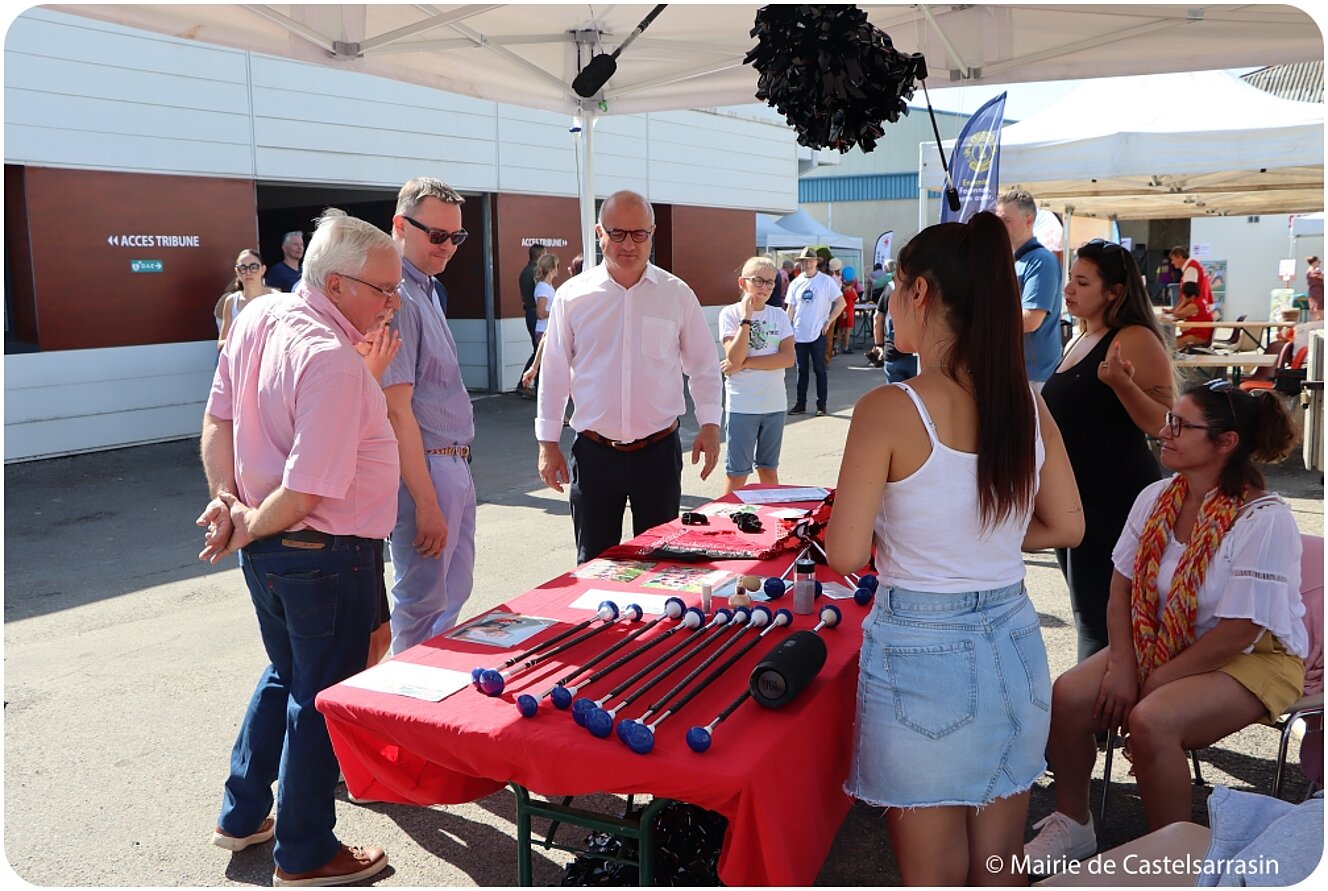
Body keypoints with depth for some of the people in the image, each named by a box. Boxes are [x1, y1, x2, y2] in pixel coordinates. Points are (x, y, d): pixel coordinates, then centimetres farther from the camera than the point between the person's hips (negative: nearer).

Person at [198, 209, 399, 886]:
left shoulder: (257, 317, 2)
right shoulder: (332, 361, -26)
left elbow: (218, 418, 8)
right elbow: (306, 492, -26)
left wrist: (227, 498, 2)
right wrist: (249, 530, -10)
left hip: (268, 550, 9)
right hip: (325, 555, -9)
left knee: (285, 676, 26)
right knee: (321, 701, 7)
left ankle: (242, 816, 39)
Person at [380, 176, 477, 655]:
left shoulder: (426, 288, 12)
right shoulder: (396, 297, -19)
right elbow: (396, 410, -22)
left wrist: (458, 466, 15)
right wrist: (426, 501, -21)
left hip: (455, 465, 10)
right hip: (425, 469, -10)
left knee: (454, 592, 20)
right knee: (422, 606, 3)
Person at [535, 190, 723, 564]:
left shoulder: (677, 294, 0)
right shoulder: (572, 296, 0)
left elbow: (703, 365, 8)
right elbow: (554, 373, 5)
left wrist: (709, 424, -2)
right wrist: (547, 442, 5)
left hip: (659, 450, 0)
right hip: (594, 452, 0)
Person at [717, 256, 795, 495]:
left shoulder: (779, 315, 4)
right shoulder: (730, 313, -5)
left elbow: (788, 358, -9)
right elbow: (734, 358, -17)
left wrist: (745, 363, -14)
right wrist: (747, 318, -17)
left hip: (774, 403, 3)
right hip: (741, 404, -3)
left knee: (769, 469, 15)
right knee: (737, 473, 3)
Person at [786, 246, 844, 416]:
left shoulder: (826, 281, -4)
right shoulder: (795, 283, 6)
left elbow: (841, 303, -4)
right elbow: (791, 308, 9)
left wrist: (828, 322, -7)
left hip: (817, 334, -3)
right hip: (799, 334, 3)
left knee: (820, 370, 3)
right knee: (802, 370, 10)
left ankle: (821, 405, 10)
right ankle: (800, 404, 16)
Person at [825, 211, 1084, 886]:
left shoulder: (889, 410, -18)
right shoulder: (1027, 403, -1)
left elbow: (845, 554, -16)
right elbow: (1066, 526, 8)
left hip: (923, 653, -5)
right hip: (1014, 646, 6)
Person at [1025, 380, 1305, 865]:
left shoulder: (1264, 519, -21)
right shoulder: (1156, 499, -2)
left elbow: (1240, 631, -22)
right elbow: (1122, 589, 2)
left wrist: (1156, 680, -17)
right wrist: (1123, 666, -10)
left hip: (1253, 660, -6)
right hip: (1162, 642, 6)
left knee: (1150, 721, -32)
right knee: (1066, 696, -15)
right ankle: (1072, 826, 8)